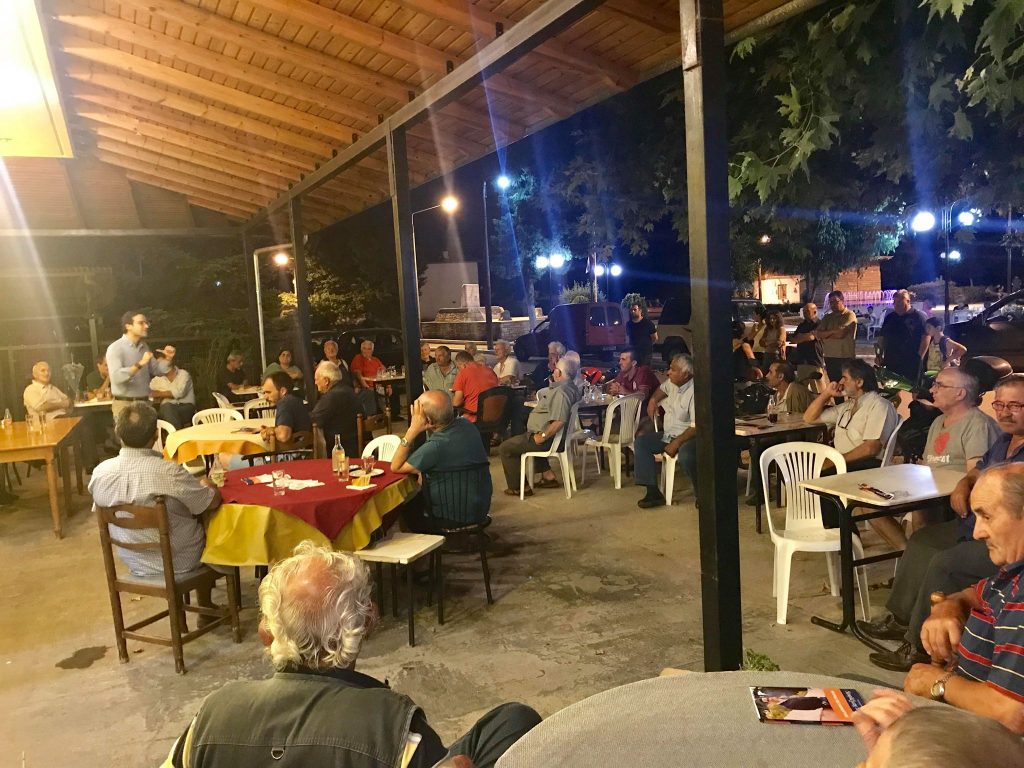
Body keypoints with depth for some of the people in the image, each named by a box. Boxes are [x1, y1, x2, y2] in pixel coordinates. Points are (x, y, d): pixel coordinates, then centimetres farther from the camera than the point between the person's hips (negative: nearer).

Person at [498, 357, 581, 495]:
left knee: (504, 448, 1)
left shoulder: (561, 391, -26)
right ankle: (548, 475, 26)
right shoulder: (572, 388, 8)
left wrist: (542, 437, -26)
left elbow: (559, 421, -36)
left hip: (548, 439, -11)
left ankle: (518, 488, 5)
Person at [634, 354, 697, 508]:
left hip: (687, 437, -9)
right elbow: (662, 388, 32)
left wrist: (676, 443, -27)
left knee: (685, 455, -39)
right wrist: (654, 400, 13)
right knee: (641, 442, -6)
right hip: (667, 434, 9)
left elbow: (696, 427, -27)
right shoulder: (672, 383, 4)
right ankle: (653, 492, -11)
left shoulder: (694, 392, -22)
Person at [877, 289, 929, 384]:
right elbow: (881, 338, 17)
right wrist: (880, 355, 8)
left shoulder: (918, 316, -2)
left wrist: (919, 358, -13)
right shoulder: (889, 318, 14)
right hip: (891, 363, 5)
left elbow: (926, 338, -8)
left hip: (911, 365, -5)